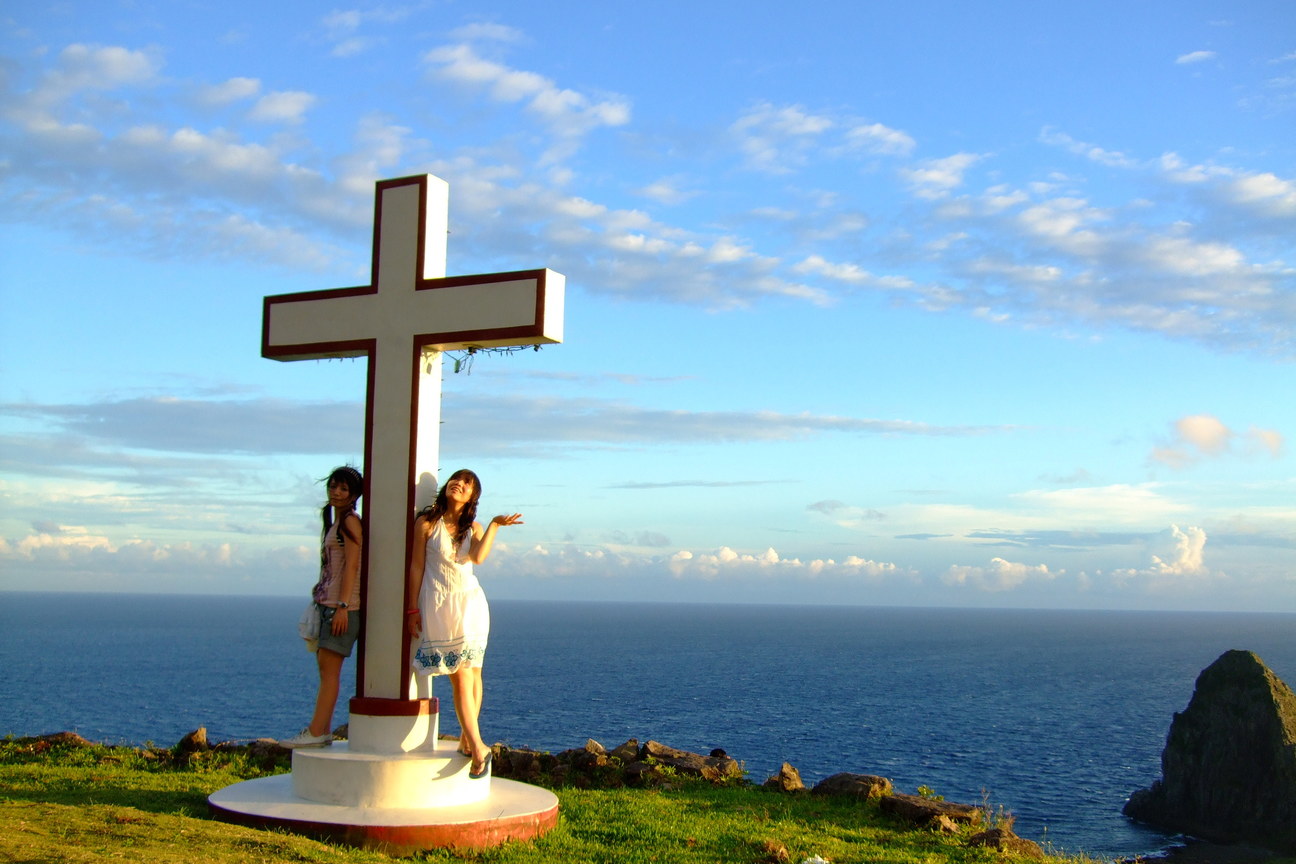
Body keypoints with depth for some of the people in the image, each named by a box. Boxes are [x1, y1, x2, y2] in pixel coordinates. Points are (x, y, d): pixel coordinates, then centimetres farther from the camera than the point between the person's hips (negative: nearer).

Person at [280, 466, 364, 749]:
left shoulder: (350, 522, -8)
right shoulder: (334, 522, 20)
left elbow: (351, 566, -16)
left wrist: (342, 606, -22)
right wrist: (322, 601, 18)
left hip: (343, 603, -9)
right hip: (327, 602, 9)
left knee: (330, 666, -11)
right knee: (324, 664, 7)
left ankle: (316, 732, -13)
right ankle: (323, 730, 9)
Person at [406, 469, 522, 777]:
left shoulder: (473, 528, 12)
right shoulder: (427, 523, 2)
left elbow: (478, 557, -9)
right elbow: (416, 567, 1)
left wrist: (495, 525, -11)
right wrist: (412, 609, -2)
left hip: (470, 602, 4)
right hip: (439, 604, -4)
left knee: (472, 673, 2)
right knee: (460, 676, -11)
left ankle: (466, 738, 13)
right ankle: (478, 747, -14)